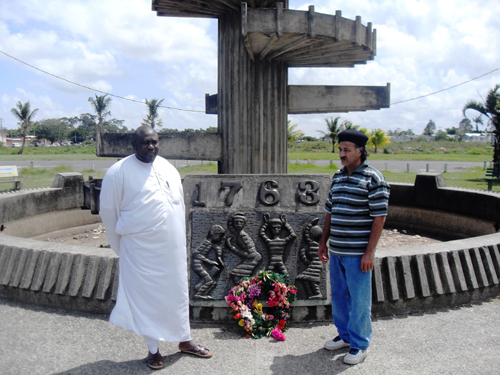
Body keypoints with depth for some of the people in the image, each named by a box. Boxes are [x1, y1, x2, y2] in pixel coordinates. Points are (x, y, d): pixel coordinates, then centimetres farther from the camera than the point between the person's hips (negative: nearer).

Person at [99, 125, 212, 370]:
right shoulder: (119, 172, -8)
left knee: (177, 293, 14)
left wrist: (182, 242, 15)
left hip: (173, 247, 5)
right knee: (146, 296, 5)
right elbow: (107, 211, -3)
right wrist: (122, 245, 3)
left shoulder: (168, 169, 8)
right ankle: (153, 349, 22)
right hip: (141, 248, -5)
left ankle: (184, 340, 31)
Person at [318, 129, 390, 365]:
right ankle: (345, 335, 33)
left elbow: (379, 217, -12)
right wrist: (323, 242, 15)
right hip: (336, 251, 7)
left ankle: (359, 345, 17)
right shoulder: (337, 178, 11)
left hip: (358, 254, -7)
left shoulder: (373, 179, -10)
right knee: (338, 295, 16)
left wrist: (369, 252, -16)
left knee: (359, 299, 3)